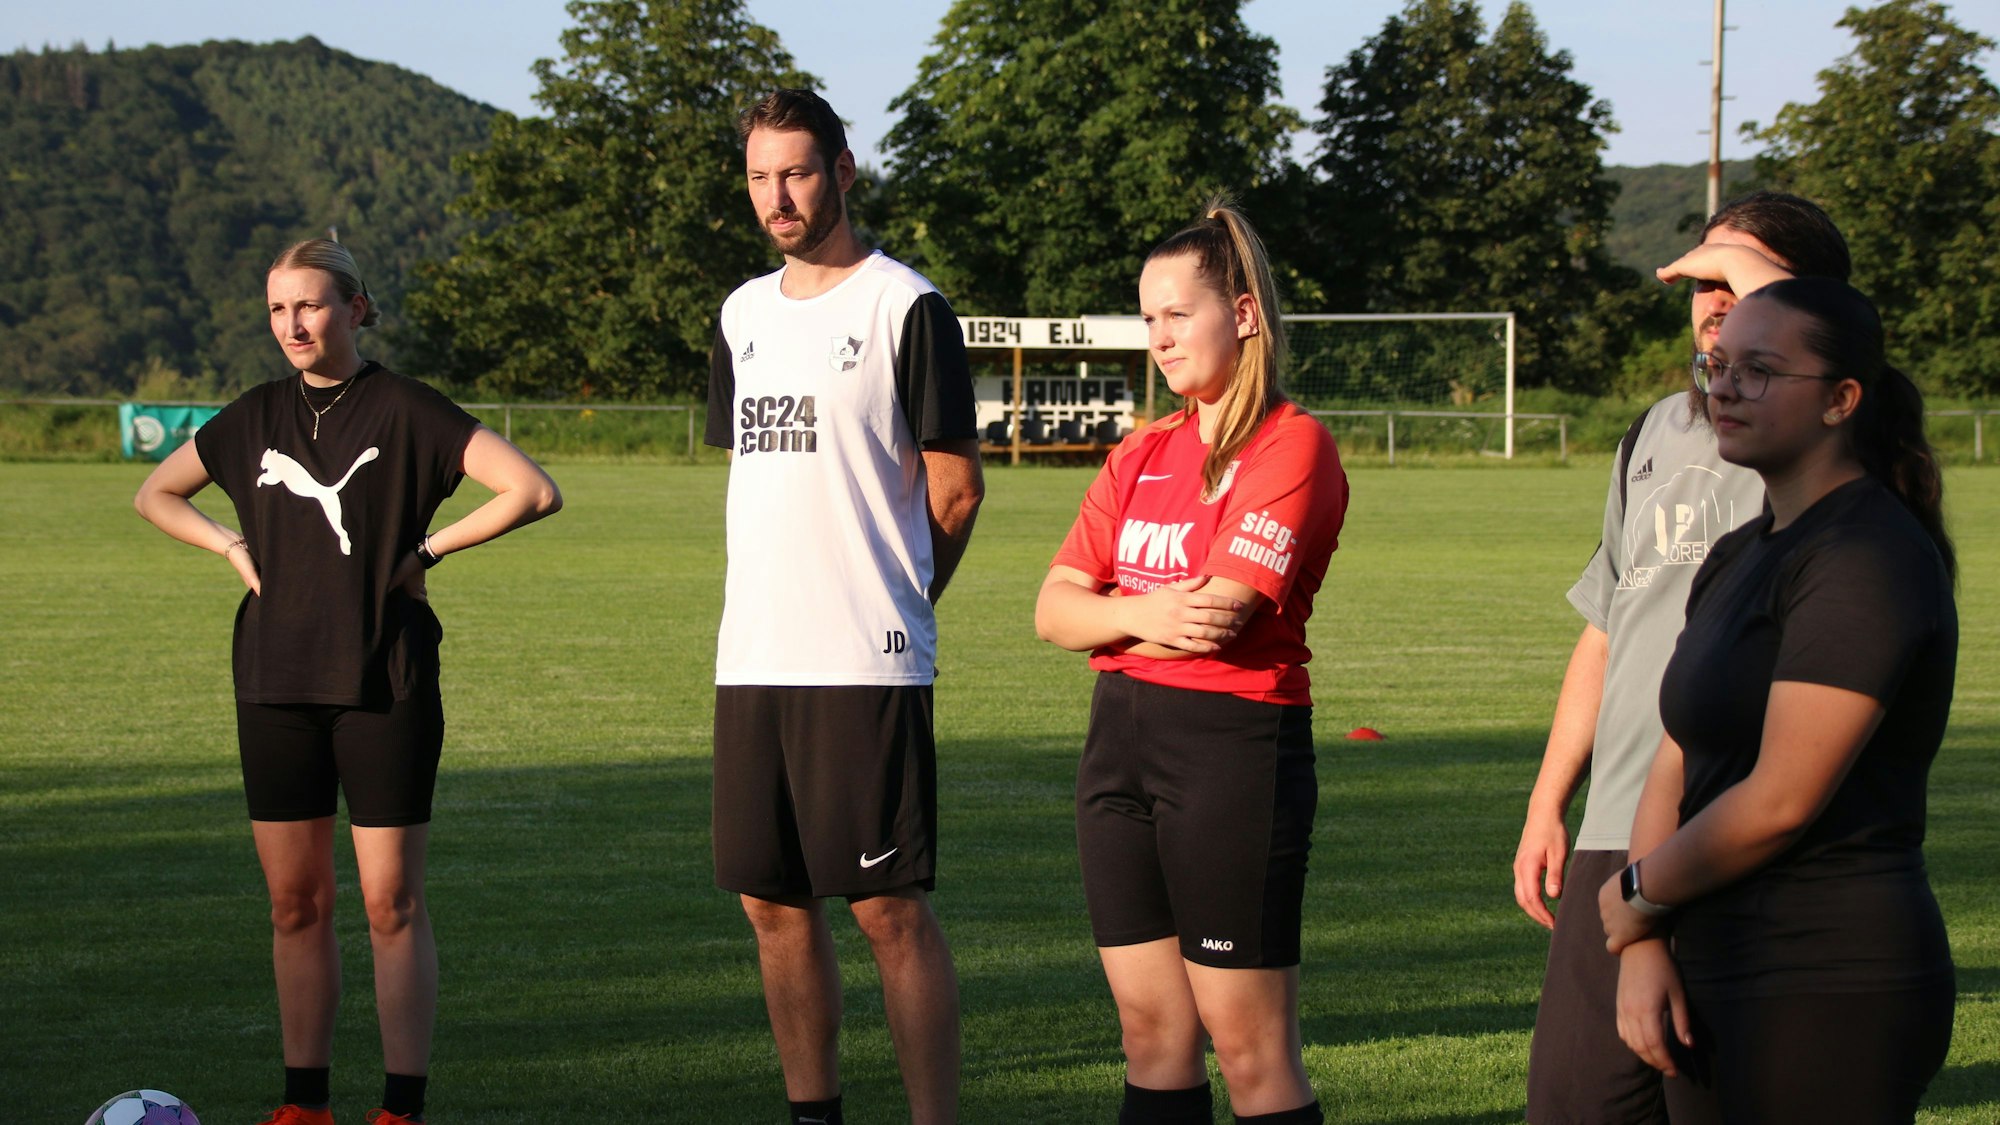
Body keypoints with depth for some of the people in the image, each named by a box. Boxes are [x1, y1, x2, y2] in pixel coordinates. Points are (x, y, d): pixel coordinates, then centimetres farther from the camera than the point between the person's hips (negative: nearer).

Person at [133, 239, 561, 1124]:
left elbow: (533, 492, -12)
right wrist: (232, 548, 8)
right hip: (276, 685, 5)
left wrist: (427, 549, -9)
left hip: (385, 685, -4)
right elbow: (155, 495, 24)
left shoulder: (404, 411, -5)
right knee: (295, 902, 8)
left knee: (391, 903, -3)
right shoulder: (255, 419, 9)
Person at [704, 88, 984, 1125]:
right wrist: (781, 604, 15)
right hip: (752, 654, 7)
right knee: (773, 903, 10)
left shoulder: (904, 308, -5)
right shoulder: (744, 313, 15)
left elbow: (956, 489, -4)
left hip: (867, 661, -7)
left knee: (890, 908, -6)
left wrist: (887, 598, 5)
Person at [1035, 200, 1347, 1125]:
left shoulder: (1293, 445, -7)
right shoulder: (1143, 454, 16)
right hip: (1119, 738, 7)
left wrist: (1102, 616, 2)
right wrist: (1143, 614, -13)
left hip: (1234, 740, -7)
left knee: (1251, 1047, -4)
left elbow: (1217, 613, -16)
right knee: (1150, 1030, 9)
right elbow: (1055, 611, 8)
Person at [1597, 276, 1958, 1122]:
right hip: (1720, 977, 9)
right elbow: (1675, 767, 12)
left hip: (1830, 991, -9)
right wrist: (1643, 948, -1)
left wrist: (1638, 895, -4)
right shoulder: (1740, 558, 16)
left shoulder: (1867, 560, -14)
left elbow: (1781, 801, -19)